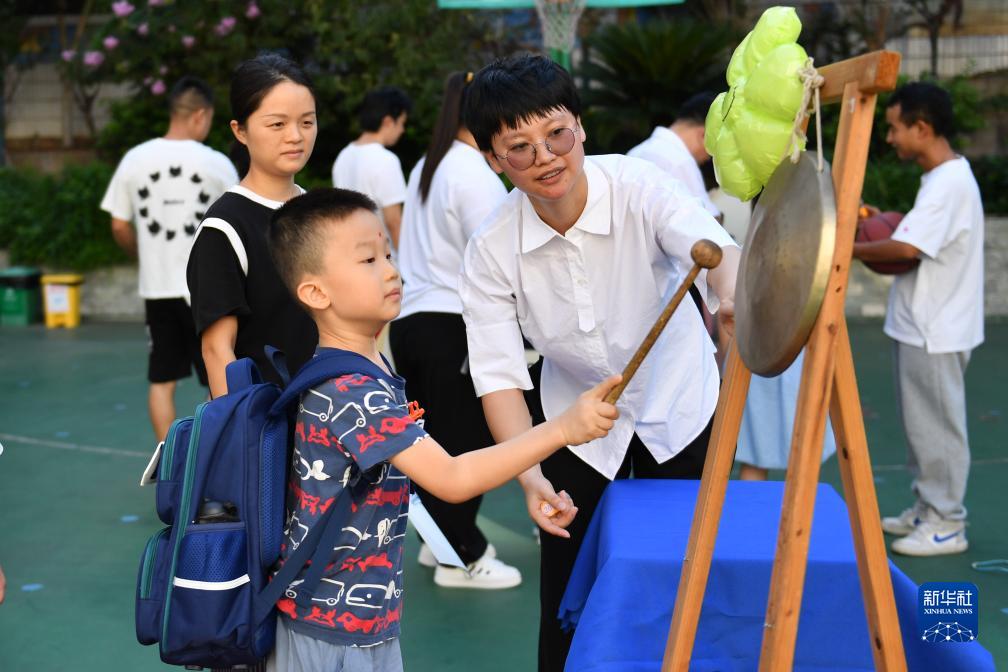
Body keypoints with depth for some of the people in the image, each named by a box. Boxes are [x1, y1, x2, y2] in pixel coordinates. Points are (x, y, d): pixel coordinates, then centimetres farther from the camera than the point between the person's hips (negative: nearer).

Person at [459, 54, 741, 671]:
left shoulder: (639, 188, -26)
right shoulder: (491, 250, -20)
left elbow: (710, 246, -45)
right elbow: (500, 374, -21)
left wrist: (731, 292, -69)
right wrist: (531, 478, -36)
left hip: (678, 404, -1)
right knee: (568, 605, 5)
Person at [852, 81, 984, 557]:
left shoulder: (948, 183, -21)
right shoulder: (945, 178, 12)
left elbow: (907, 248, -29)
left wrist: (850, 248, -16)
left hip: (934, 333, -10)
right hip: (921, 326, 10)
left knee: (936, 427, -1)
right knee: (922, 425, 18)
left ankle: (946, 525, 9)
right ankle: (926, 510, 28)